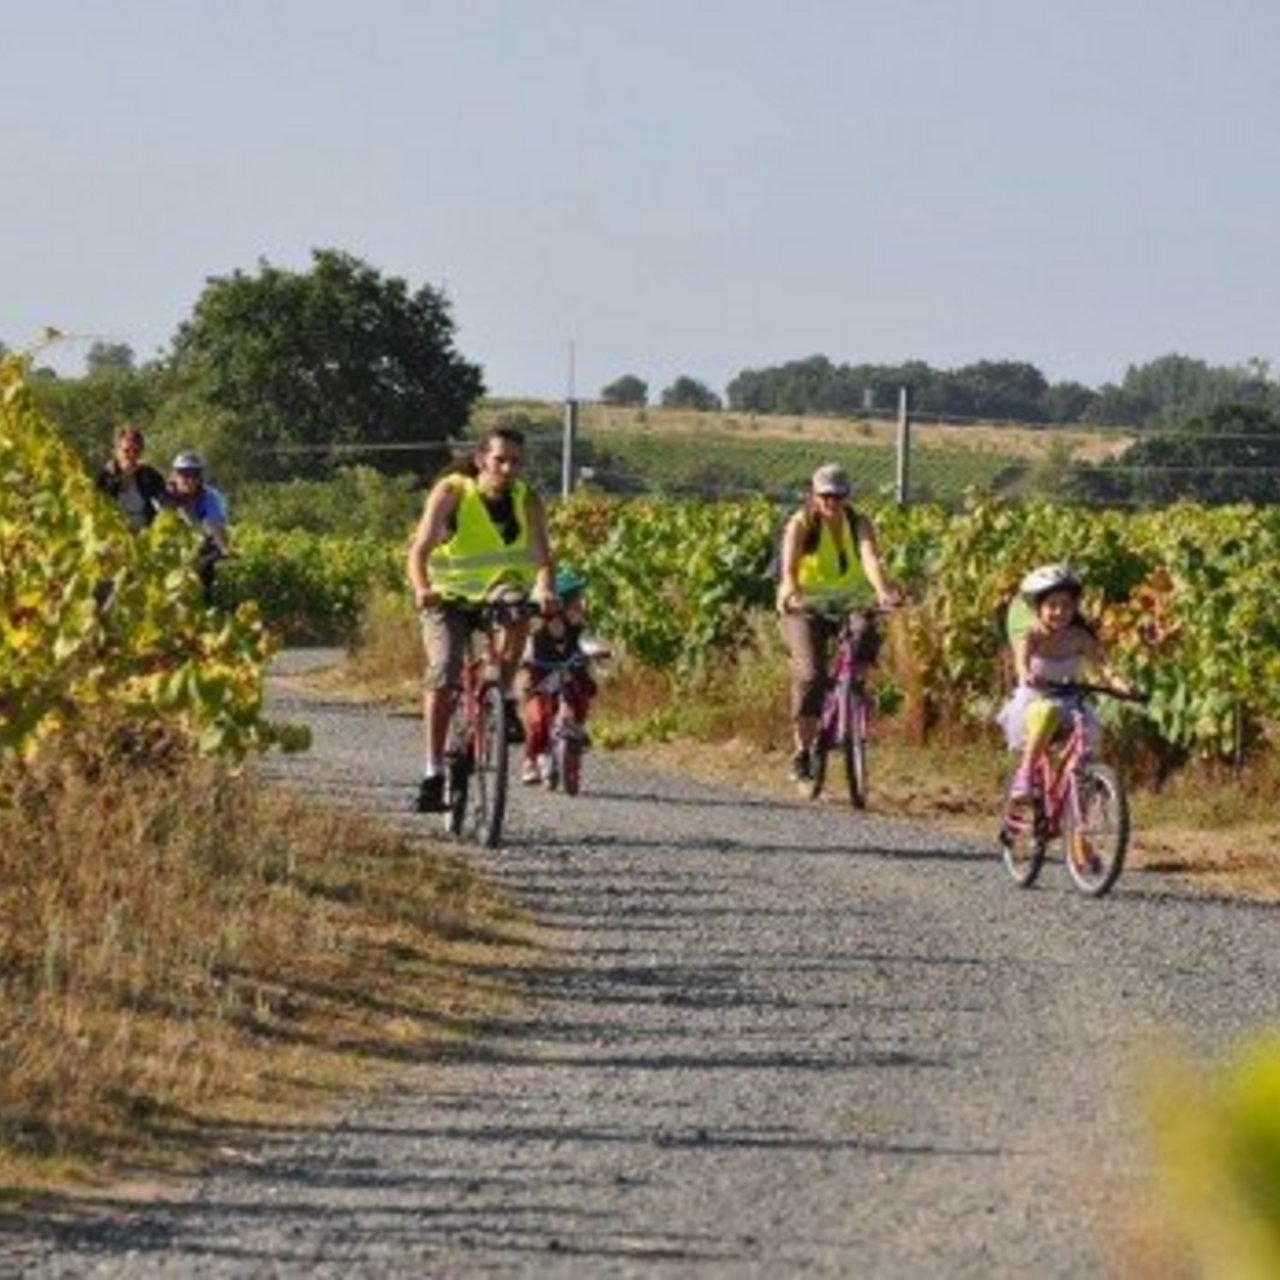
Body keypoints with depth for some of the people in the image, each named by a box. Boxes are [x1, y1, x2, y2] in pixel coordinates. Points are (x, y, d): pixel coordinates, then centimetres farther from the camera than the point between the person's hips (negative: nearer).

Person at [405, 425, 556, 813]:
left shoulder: (526, 502, -9)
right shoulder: (451, 492, -15)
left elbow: (542, 557, -21)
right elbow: (420, 549, -25)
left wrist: (545, 589, -43)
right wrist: (422, 589, -45)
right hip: (449, 600, -2)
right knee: (444, 671, -25)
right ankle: (433, 772, -23)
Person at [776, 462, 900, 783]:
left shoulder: (859, 524, -3)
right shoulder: (800, 525, -7)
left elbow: (870, 558, -22)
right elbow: (789, 565, -24)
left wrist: (883, 591, -42)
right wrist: (791, 592, -47)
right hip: (807, 607, -2)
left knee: (865, 635, -32)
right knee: (810, 674, -21)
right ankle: (802, 751, -11)